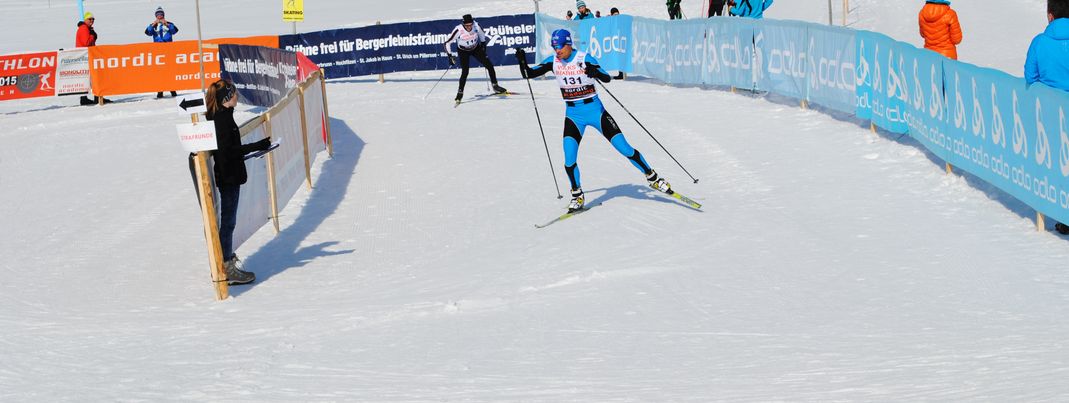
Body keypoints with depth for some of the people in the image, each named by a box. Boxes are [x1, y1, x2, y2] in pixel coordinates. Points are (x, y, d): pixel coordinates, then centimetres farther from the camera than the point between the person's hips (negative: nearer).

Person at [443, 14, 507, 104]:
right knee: (465, 72, -18)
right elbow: (447, 43, -22)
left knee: (489, 66, -2)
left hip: (476, 48, 3)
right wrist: (450, 56, -26)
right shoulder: (458, 30, -31)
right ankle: (460, 92, -2)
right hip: (463, 51, -3)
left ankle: (495, 87, 14)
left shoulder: (476, 26, -23)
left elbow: (481, 34, 2)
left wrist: (483, 44, 3)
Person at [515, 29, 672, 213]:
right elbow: (528, 74, 0)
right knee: (569, 158, -14)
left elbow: (607, 78, -22)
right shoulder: (553, 62, -3)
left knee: (624, 148, -3)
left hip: (595, 110, -3)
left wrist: (595, 72, -43)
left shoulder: (585, 59, -14)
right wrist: (522, 61, -20)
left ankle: (652, 178, 15)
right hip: (573, 115, 3)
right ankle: (577, 196, 6)